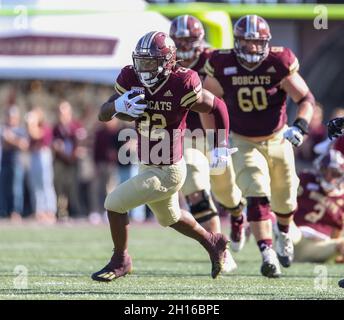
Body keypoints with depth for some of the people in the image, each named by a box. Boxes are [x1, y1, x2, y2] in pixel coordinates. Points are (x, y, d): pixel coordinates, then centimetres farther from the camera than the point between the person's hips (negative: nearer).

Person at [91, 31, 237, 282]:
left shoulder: (181, 85, -23)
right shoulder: (131, 80, -7)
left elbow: (219, 107, -9)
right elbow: (103, 114, -5)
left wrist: (222, 146, -9)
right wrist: (118, 106, -27)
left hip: (168, 171, -7)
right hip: (148, 167, 7)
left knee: (115, 203, -11)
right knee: (170, 218, 28)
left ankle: (120, 261, 10)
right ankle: (213, 243, 51)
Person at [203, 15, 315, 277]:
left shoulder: (279, 64, -18)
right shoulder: (222, 67, -16)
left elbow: (306, 99, -13)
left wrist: (300, 126, -30)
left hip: (278, 140, 1)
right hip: (244, 143, -1)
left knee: (284, 200, 16)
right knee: (258, 196, -21)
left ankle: (284, 233, 49)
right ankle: (267, 253, -27)